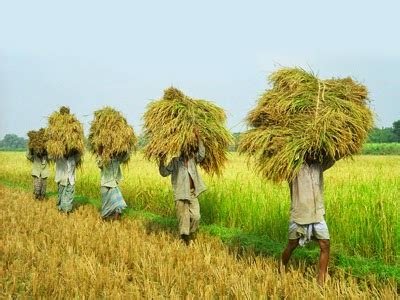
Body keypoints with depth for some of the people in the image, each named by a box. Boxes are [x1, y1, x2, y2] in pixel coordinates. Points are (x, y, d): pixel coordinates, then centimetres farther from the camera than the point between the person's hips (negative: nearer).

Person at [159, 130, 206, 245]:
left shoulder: (193, 159, 7)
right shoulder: (175, 161, 1)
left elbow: (201, 154, -10)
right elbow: (164, 173, 1)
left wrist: (198, 138, -18)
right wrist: (161, 162, -16)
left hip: (193, 194, 2)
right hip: (181, 195, -2)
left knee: (196, 216, -2)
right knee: (183, 218, 0)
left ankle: (192, 235, 21)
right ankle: (185, 239, 13)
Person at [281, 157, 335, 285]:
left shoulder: (319, 166, 6)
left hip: (318, 214, 3)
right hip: (299, 215, -3)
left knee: (325, 246, -6)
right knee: (292, 246, 10)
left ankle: (321, 281, 0)